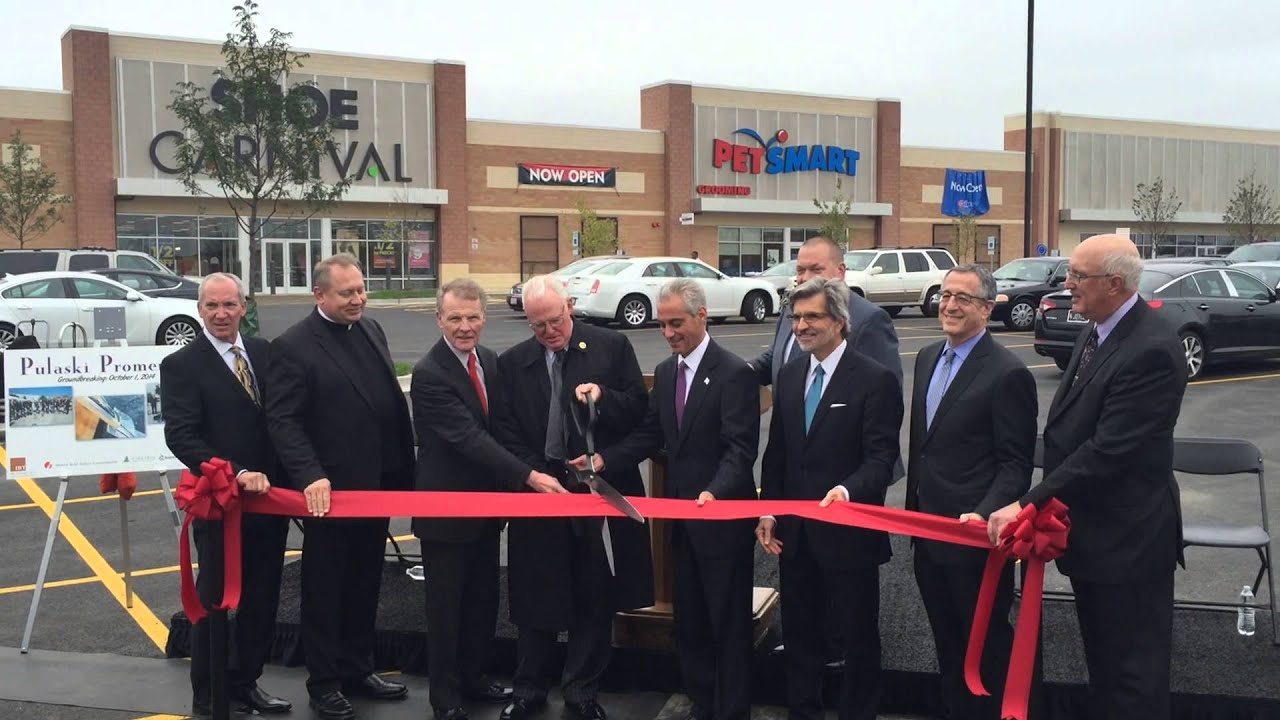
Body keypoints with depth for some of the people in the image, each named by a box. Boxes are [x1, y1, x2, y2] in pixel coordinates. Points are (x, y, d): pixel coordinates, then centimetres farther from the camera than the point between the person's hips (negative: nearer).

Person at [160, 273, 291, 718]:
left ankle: (244, 684, 31)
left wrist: (289, 477, -1)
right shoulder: (181, 365, -8)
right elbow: (181, 438, -16)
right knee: (214, 603, 7)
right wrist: (236, 475, -25)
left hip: (270, 497, 5)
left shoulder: (264, 352, 8)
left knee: (262, 601, 15)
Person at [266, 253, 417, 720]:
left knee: (364, 587, 18)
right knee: (324, 591, 8)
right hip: (330, 490, -6)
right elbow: (283, 421, -16)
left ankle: (357, 670, 32)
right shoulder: (293, 346, -12)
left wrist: (404, 469, 9)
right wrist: (311, 477, -27)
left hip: (377, 486, 7)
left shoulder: (371, 330, 9)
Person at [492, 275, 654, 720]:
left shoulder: (612, 346, -1)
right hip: (538, 491, 1)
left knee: (595, 600, 9)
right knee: (535, 600, 10)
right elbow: (506, 431, 2)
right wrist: (535, 476, -10)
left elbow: (639, 407, -1)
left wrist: (603, 398, -19)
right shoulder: (512, 363, 4)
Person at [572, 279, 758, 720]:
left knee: (728, 622, 5)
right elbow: (650, 435, 8)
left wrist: (714, 492, -35)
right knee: (688, 619, 16)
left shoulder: (734, 373, -14)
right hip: (681, 513, 7)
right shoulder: (665, 371, 9)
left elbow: (741, 448, -20)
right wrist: (604, 459, -6)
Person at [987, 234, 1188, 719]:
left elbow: (1108, 451, -26)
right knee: (1102, 662, 21)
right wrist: (1046, 502, 7)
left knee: (1133, 677, 4)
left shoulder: (1153, 350, -23)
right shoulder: (1097, 331, 7)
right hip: (1091, 532, 9)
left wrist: (1027, 505, -23)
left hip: (1127, 538, -9)